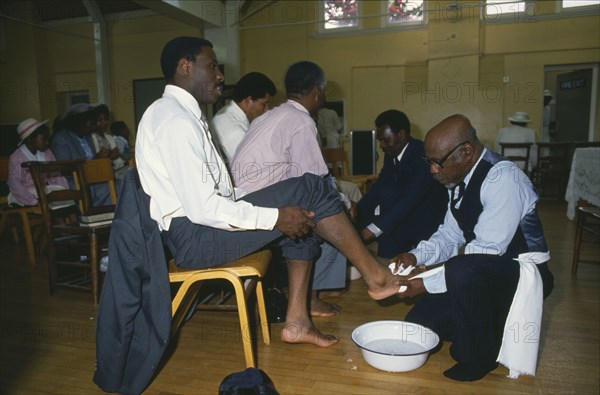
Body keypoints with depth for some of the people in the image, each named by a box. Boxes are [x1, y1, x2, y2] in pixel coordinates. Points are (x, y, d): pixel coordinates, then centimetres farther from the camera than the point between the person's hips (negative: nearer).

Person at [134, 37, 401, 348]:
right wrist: (275, 217, -17)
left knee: (302, 216, 11)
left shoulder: (180, 112, 15)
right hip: (193, 237, -10)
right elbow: (203, 209, -24)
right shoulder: (176, 120, -18)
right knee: (309, 190, -12)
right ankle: (375, 275, 1)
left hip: (198, 227, 10)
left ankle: (297, 322, 9)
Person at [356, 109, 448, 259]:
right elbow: (378, 186, 0)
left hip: (429, 216, -8)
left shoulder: (424, 154, -25)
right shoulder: (391, 155, 1)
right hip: (405, 212, 8)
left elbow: (411, 198, -34)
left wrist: (375, 228, -40)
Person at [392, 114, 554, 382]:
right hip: (478, 275, 8)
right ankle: (491, 327, 20)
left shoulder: (503, 178, -25)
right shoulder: (459, 180, 1)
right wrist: (416, 256, -11)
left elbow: (488, 251, -29)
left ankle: (479, 357, -13)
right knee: (419, 320, 1)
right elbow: (450, 234, 8)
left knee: (462, 270, -38)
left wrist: (427, 284, -27)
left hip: (523, 272, -8)